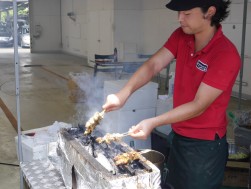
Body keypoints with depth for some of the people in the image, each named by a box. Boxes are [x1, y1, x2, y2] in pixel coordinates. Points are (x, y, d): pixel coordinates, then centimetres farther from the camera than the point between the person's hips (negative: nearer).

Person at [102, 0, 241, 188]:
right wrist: (124, 93, -26)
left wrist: (153, 122, -29)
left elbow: (198, 106, -24)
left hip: (205, 145, -6)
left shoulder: (226, 55, -24)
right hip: (179, 136, 6)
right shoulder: (181, 36, -4)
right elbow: (153, 65, -11)